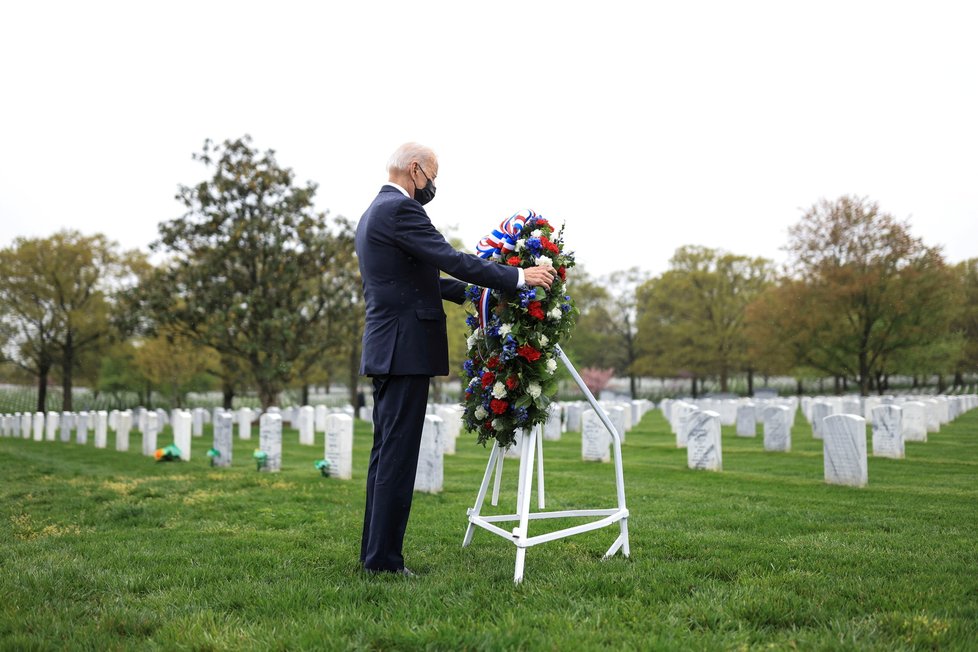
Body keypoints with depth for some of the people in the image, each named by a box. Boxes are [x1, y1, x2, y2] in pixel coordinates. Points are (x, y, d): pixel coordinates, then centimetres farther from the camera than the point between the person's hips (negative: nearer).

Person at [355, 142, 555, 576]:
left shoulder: (373, 213, 20)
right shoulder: (400, 210, -12)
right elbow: (451, 259, -19)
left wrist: (468, 291, 22)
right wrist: (518, 276, -14)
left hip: (385, 350, 11)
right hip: (406, 349, -11)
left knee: (386, 454, 13)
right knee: (397, 455, -6)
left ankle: (375, 553, 19)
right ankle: (383, 559, -1)